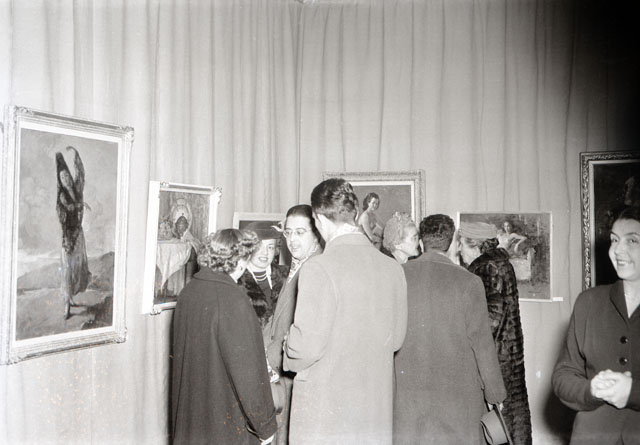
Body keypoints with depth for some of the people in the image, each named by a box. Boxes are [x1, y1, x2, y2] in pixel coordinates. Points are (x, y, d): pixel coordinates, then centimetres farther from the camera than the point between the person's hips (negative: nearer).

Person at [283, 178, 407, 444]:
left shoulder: (318, 268, -18)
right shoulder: (393, 268, 0)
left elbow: (307, 345, -17)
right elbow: (396, 339, 9)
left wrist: (289, 358, 4)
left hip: (323, 413, -5)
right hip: (378, 411, 5)